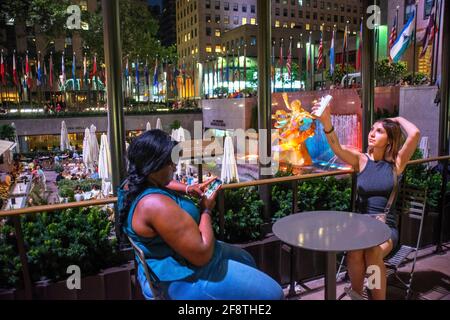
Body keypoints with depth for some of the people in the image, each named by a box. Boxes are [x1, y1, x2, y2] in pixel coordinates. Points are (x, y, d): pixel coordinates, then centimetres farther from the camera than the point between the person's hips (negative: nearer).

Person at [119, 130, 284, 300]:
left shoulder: (134, 185, -3)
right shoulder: (157, 205, -34)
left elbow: (163, 183, 23)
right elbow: (202, 254, -30)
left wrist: (188, 188, 3)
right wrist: (206, 210, -15)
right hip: (183, 278, -10)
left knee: (244, 259, 27)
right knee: (271, 292, -1)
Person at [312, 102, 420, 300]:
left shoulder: (396, 163, 0)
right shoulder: (361, 160, 1)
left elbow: (415, 134, -16)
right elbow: (337, 147, -20)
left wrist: (398, 120, 4)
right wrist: (326, 121, -37)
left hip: (387, 227, -1)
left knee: (373, 253, -32)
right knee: (354, 253, -30)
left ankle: (379, 297, -9)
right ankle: (356, 296, -4)